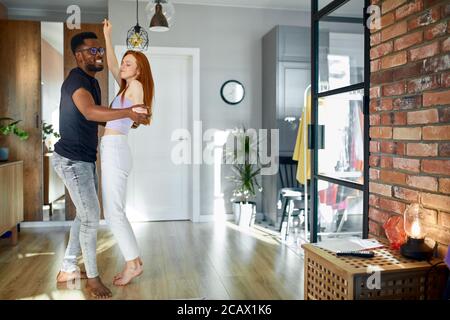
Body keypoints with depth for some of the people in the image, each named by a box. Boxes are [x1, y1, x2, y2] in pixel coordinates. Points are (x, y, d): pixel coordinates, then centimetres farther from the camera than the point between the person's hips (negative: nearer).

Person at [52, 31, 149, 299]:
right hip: (71, 159, -10)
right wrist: (128, 112, -48)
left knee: (86, 214, 15)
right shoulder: (76, 80, -18)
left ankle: (68, 269, 28)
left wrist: (127, 121, 12)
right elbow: (89, 112, -39)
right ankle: (93, 277, 8)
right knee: (91, 216, -7)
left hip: (86, 159, 10)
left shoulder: (93, 82, 13)